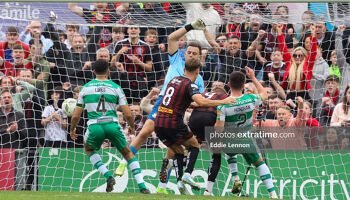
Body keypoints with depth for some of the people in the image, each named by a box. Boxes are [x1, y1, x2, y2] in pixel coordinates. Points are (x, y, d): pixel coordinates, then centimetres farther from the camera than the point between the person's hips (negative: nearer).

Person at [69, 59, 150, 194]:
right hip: (112, 125, 0)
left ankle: (108, 176, 10)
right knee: (128, 153, 20)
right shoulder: (115, 88, 9)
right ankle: (142, 186, 6)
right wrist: (132, 126, 24)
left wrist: (72, 129, 32)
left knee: (89, 149, 31)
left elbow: (76, 116, 13)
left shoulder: (86, 88, 12)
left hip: (94, 127, 0)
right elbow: (128, 114, 3)